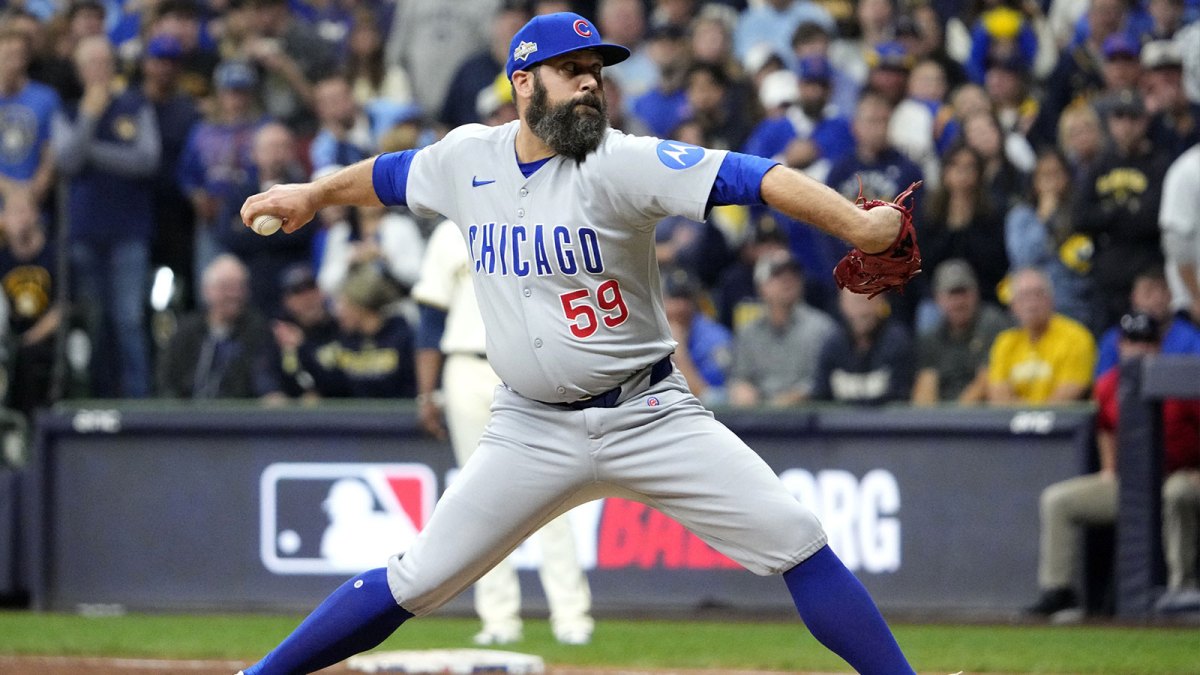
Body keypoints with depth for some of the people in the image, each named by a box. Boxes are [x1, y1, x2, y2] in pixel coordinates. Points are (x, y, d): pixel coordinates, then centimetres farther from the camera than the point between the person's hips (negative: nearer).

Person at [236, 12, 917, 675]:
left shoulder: (622, 163, -14)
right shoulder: (466, 158, 0)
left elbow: (747, 176, -27)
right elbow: (392, 174, 24)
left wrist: (859, 226, -40)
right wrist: (312, 195, 38)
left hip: (650, 417, -2)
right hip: (530, 431, 2)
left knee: (796, 543, -13)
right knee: (416, 582, 1)